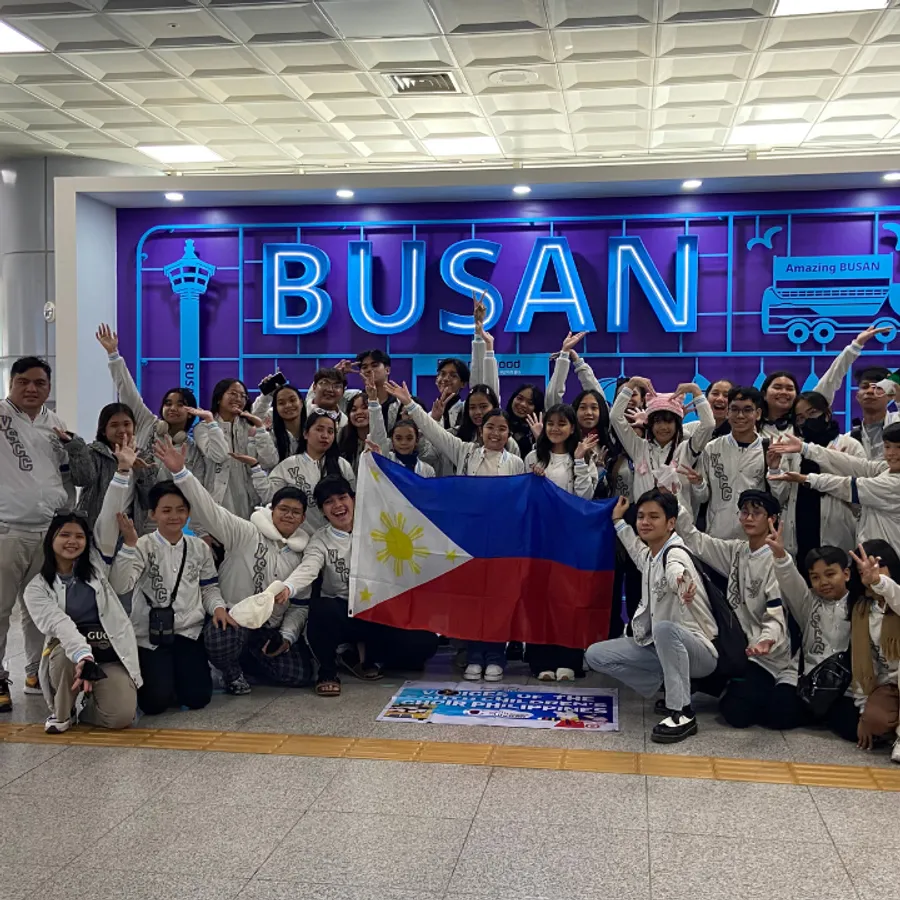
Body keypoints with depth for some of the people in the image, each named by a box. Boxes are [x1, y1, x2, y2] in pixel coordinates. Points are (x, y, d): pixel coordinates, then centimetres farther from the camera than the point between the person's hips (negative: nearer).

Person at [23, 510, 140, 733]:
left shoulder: (96, 566, 11)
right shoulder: (37, 588, -2)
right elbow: (58, 623, -20)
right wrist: (83, 655, -37)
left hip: (110, 656, 1)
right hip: (67, 653, -1)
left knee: (121, 716, -22)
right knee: (66, 654, -38)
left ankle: (93, 699, 15)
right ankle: (62, 713, -6)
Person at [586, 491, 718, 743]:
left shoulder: (675, 554, -20)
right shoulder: (649, 555, 6)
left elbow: (675, 571, -48)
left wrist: (683, 582, -71)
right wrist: (618, 520, 45)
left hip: (699, 651, -9)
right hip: (659, 646, 9)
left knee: (664, 628, -42)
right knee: (595, 655, -1)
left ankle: (682, 714, -30)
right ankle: (672, 687, 3)